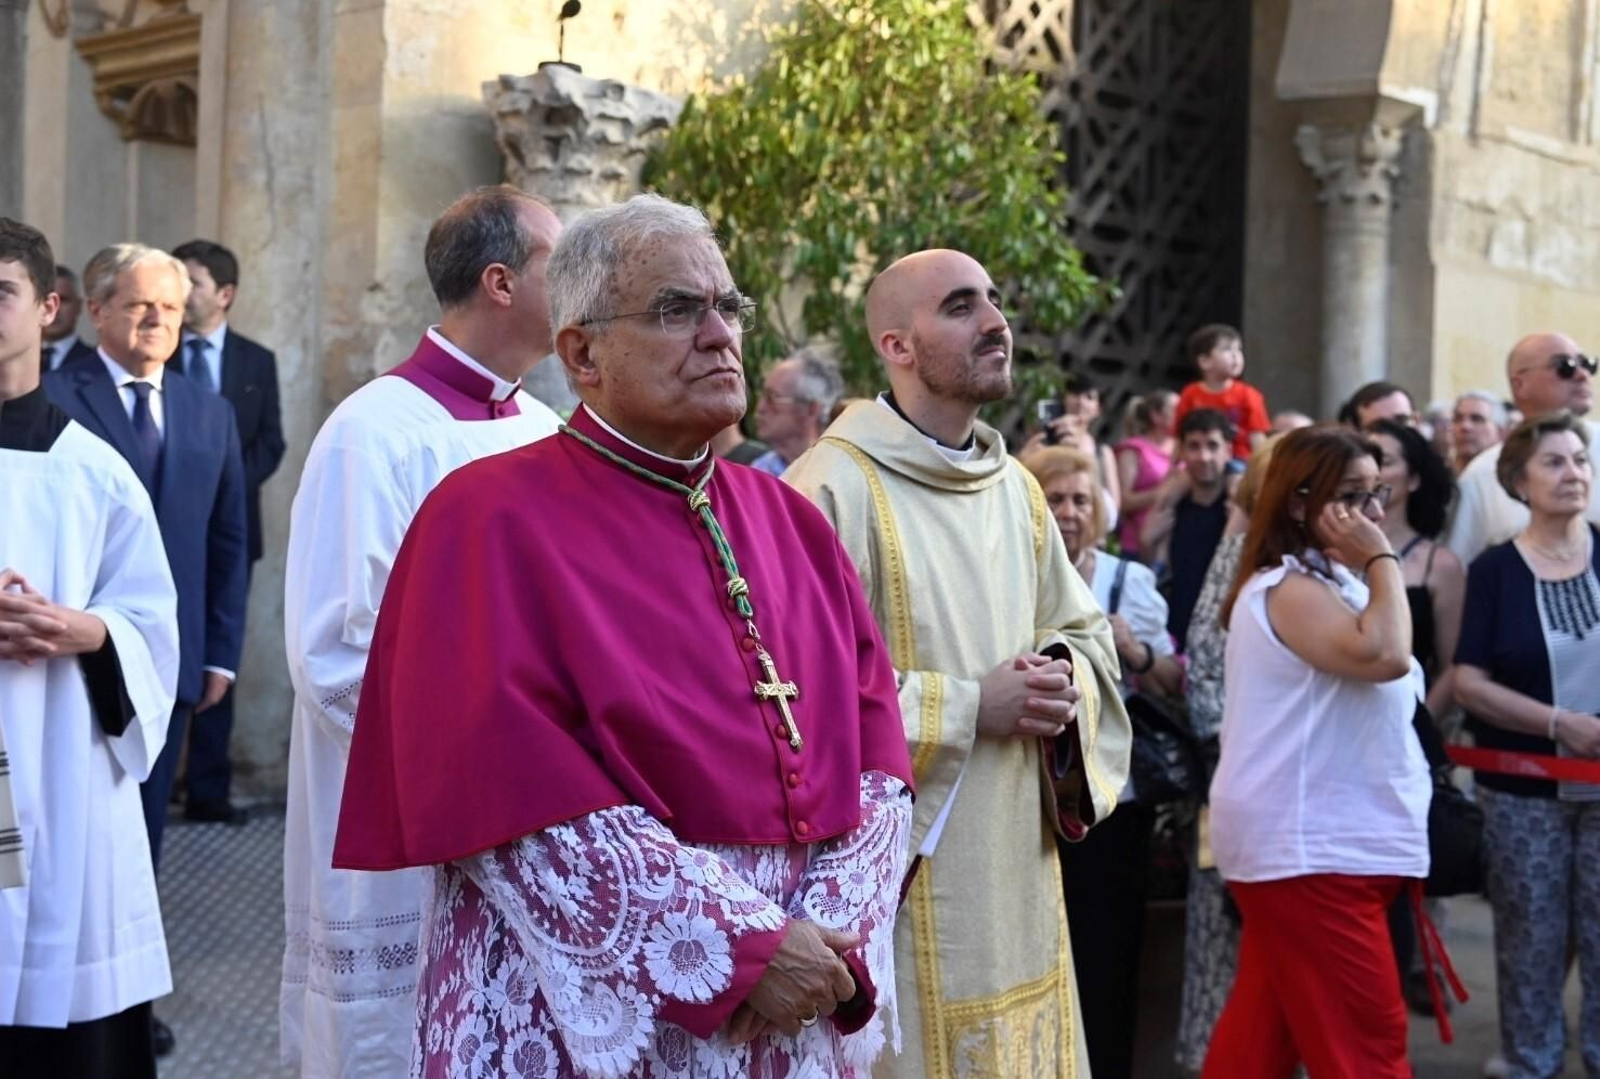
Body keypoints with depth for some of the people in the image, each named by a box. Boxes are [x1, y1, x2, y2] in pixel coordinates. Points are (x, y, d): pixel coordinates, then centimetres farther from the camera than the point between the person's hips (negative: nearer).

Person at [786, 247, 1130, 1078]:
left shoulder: (1016, 488, 10)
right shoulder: (834, 486, -14)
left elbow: (1084, 631, 21)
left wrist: (1066, 680, -3)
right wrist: (969, 708, -17)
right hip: (896, 879, -7)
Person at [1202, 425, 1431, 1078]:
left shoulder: (1324, 583, 17)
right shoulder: (1289, 588, -16)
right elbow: (1385, 655, -29)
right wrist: (1382, 559, -20)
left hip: (1315, 839, 11)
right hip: (1308, 846, -10)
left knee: (1267, 1026, 14)